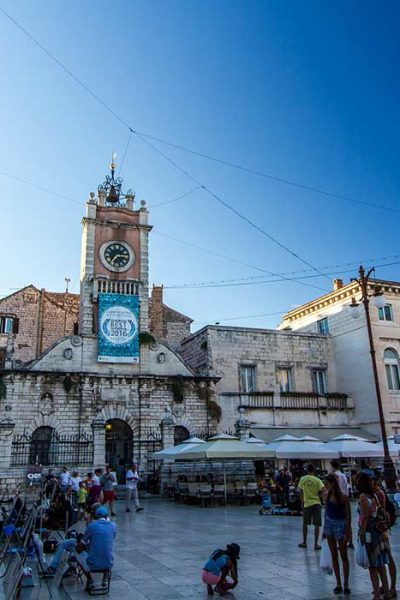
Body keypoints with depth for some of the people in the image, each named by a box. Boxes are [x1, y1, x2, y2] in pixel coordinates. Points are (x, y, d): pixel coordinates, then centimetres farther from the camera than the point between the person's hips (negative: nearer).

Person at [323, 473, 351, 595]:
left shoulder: (343, 497, -16)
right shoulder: (327, 495, 0)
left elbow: (348, 515, -11)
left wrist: (347, 533, -13)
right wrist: (324, 529, 12)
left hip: (340, 524, -5)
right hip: (329, 523, 5)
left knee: (343, 556, 5)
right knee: (334, 555, 10)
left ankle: (346, 584, 15)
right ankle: (338, 584, 20)